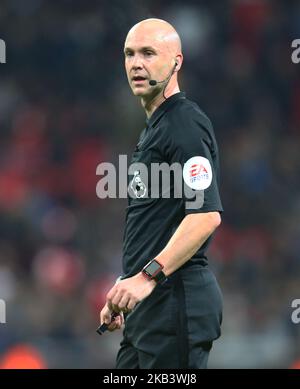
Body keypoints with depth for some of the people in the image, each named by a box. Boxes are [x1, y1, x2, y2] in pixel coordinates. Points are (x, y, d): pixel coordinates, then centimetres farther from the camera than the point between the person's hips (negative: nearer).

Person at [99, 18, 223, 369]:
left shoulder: (186, 125, -12)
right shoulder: (153, 128, 20)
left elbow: (206, 215, -22)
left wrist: (148, 276, -28)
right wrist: (125, 288, 25)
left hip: (175, 300, -10)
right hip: (147, 304, 10)